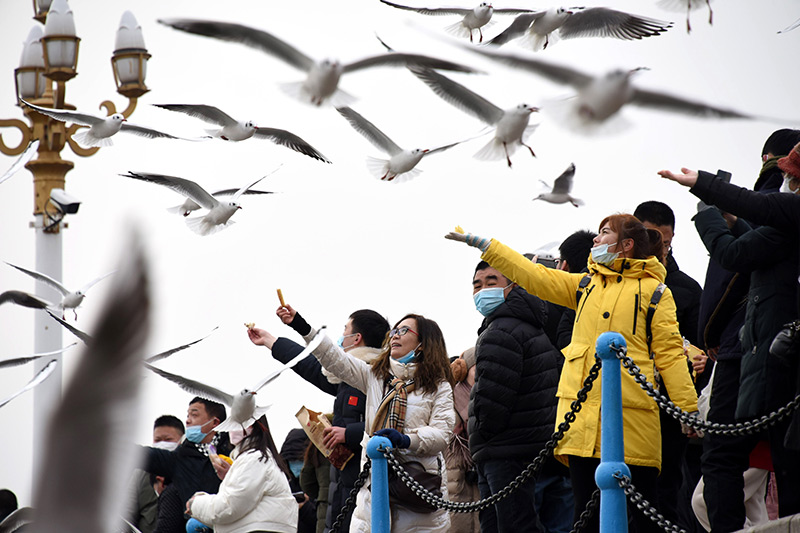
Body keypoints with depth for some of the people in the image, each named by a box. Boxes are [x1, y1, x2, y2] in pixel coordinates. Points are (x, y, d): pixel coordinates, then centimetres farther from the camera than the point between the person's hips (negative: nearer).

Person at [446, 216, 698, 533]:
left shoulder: (653, 290, 4)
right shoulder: (586, 285, 20)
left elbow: (669, 353, -1)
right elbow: (536, 277, 21)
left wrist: (688, 410, -7)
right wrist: (481, 243, 20)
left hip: (631, 413, -5)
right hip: (583, 411, 5)